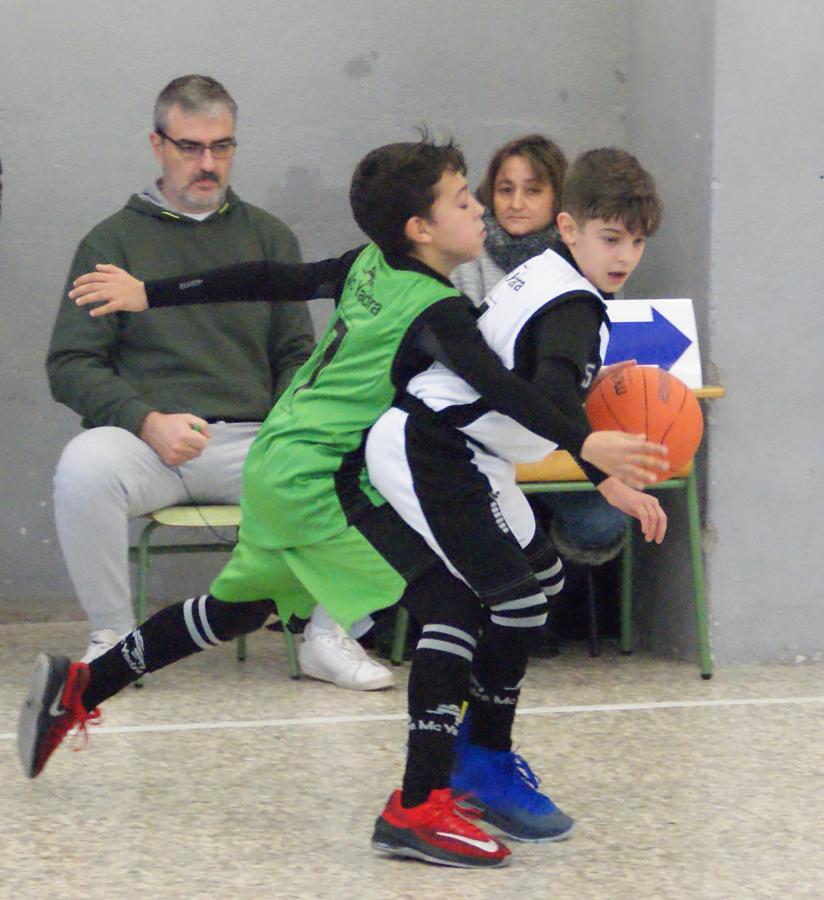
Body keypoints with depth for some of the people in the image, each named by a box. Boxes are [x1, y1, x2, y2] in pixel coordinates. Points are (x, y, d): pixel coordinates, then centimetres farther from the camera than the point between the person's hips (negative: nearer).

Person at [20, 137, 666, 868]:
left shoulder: (369, 268, 8)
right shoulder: (436, 310, -16)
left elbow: (268, 281, 15)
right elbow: (499, 388, -31)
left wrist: (151, 293, 22)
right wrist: (583, 445, -41)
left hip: (277, 467, 10)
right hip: (318, 484, -10)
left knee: (236, 607, 29)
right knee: (449, 597, -17)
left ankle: (78, 688, 42)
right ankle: (419, 808, -22)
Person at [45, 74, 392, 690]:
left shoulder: (268, 237, 18)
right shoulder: (113, 240, 10)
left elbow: (298, 355, 19)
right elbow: (71, 364, 3)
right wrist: (147, 421, -14)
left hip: (254, 439, 2)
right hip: (144, 439, -2)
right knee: (83, 466, -36)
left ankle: (326, 637, -10)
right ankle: (112, 639, -17)